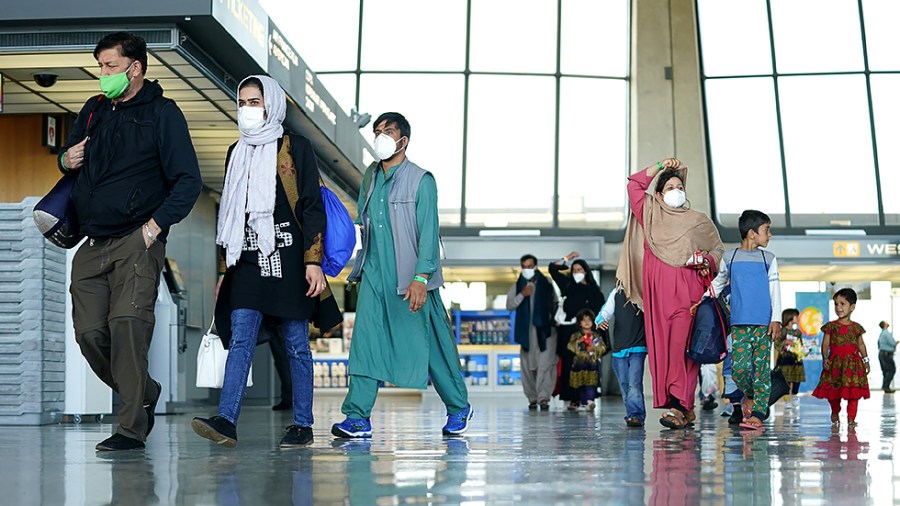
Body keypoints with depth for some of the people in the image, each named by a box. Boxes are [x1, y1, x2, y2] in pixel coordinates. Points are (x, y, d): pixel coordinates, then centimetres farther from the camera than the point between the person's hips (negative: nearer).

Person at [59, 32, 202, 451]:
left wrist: (155, 226, -14)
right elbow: (68, 156, 30)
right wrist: (66, 160, 5)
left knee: (127, 326, -17)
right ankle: (143, 393, 22)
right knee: (89, 333, 0)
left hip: (136, 243, -6)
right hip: (91, 246, 6)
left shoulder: (162, 113, -1)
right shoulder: (94, 111, 17)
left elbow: (188, 181, -5)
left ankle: (132, 427, -14)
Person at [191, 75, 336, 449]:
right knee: (240, 338, -8)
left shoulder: (295, 148, 3)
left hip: (287, 258, -4)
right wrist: (224, 268, 16)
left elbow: (312, 208, -2)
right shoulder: (237, 153, 18)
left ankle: (303, 425, 6)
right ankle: (226, 421, -17)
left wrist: (313, 261, -12)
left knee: (296, 344, 0)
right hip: (248, 259, 4)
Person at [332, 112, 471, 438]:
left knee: (430, 344, 4)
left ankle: (459, 407, 22)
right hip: (374, 274, 5)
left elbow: (428, 233, -13)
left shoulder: (421, 180, -7)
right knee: (366, 340, -6)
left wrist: (420, 279, -21)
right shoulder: (370, 177, 12)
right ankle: (358, 417, -6)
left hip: (410, 279, -5)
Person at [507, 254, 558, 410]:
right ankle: (532, 398, 10)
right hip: (527, 331, 2)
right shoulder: (517, 286, 12)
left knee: (545, 365, -13)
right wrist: (522, 295, -12)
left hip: (545, 329, -2)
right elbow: (509, 305, 2)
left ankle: (543, 397, -17)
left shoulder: (547, 284, 9)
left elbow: (556, 304, 12)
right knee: (528, 366, 2)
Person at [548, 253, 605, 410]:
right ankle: (573, 399, 0)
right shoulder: (568, 285, 13)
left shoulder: (594, 291, 5)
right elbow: (552, 268, 18)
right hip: (567, 332, 3)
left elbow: (599, 313, 1)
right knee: (568, 365, -2)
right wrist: (567, 258, 18)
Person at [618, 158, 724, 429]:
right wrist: (659, 167, 15)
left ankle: (678, 405, -22)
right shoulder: (650, 216, 15)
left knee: (681, 346, -15)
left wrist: (707, 260, -1)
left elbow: (717, 248, 19)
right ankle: (686, 410, 1)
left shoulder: (699, 221, 13)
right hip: (657, 293, 2)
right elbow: (634, 185, 17)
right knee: (661, 348, -3)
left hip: (687, 291, -2)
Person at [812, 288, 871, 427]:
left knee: (854, 392, -4)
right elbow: (825, 344, 0)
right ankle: (835, 412, 30)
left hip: (853, 363, 1)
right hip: (835, 362, -1)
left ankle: (851, 418, 2)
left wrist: (865, 360, 8)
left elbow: (861, 345, 13)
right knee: (833, 391, 5)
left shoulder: (856, 327, 6)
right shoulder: (831, 326, 1)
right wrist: (825, 358, -12)